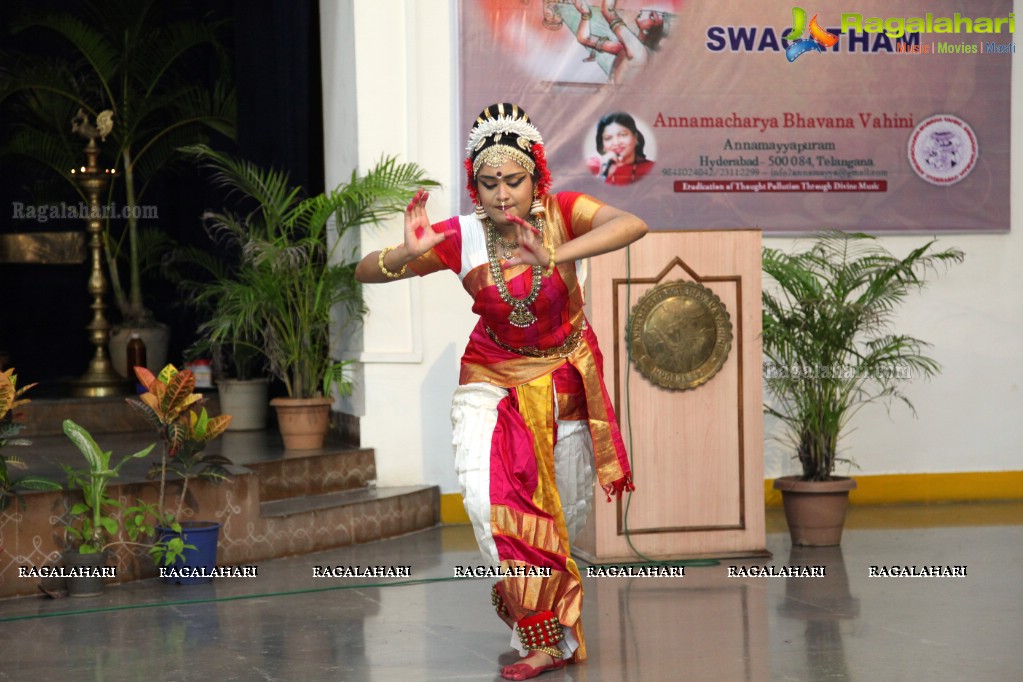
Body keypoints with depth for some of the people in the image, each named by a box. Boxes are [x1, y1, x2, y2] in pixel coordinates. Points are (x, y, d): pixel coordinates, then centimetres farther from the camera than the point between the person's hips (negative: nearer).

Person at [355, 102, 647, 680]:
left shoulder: (560, 214, -21)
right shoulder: (460, 238, -19)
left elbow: (633, 226, -39)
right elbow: (365, 272, -18)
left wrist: (554, 257, -51)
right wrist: (409, 253, -40)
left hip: (566, 380, 1)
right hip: (493, 379, 0)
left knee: (563, 516, 10)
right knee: (487, 493, -24)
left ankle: (542, 628, 40)